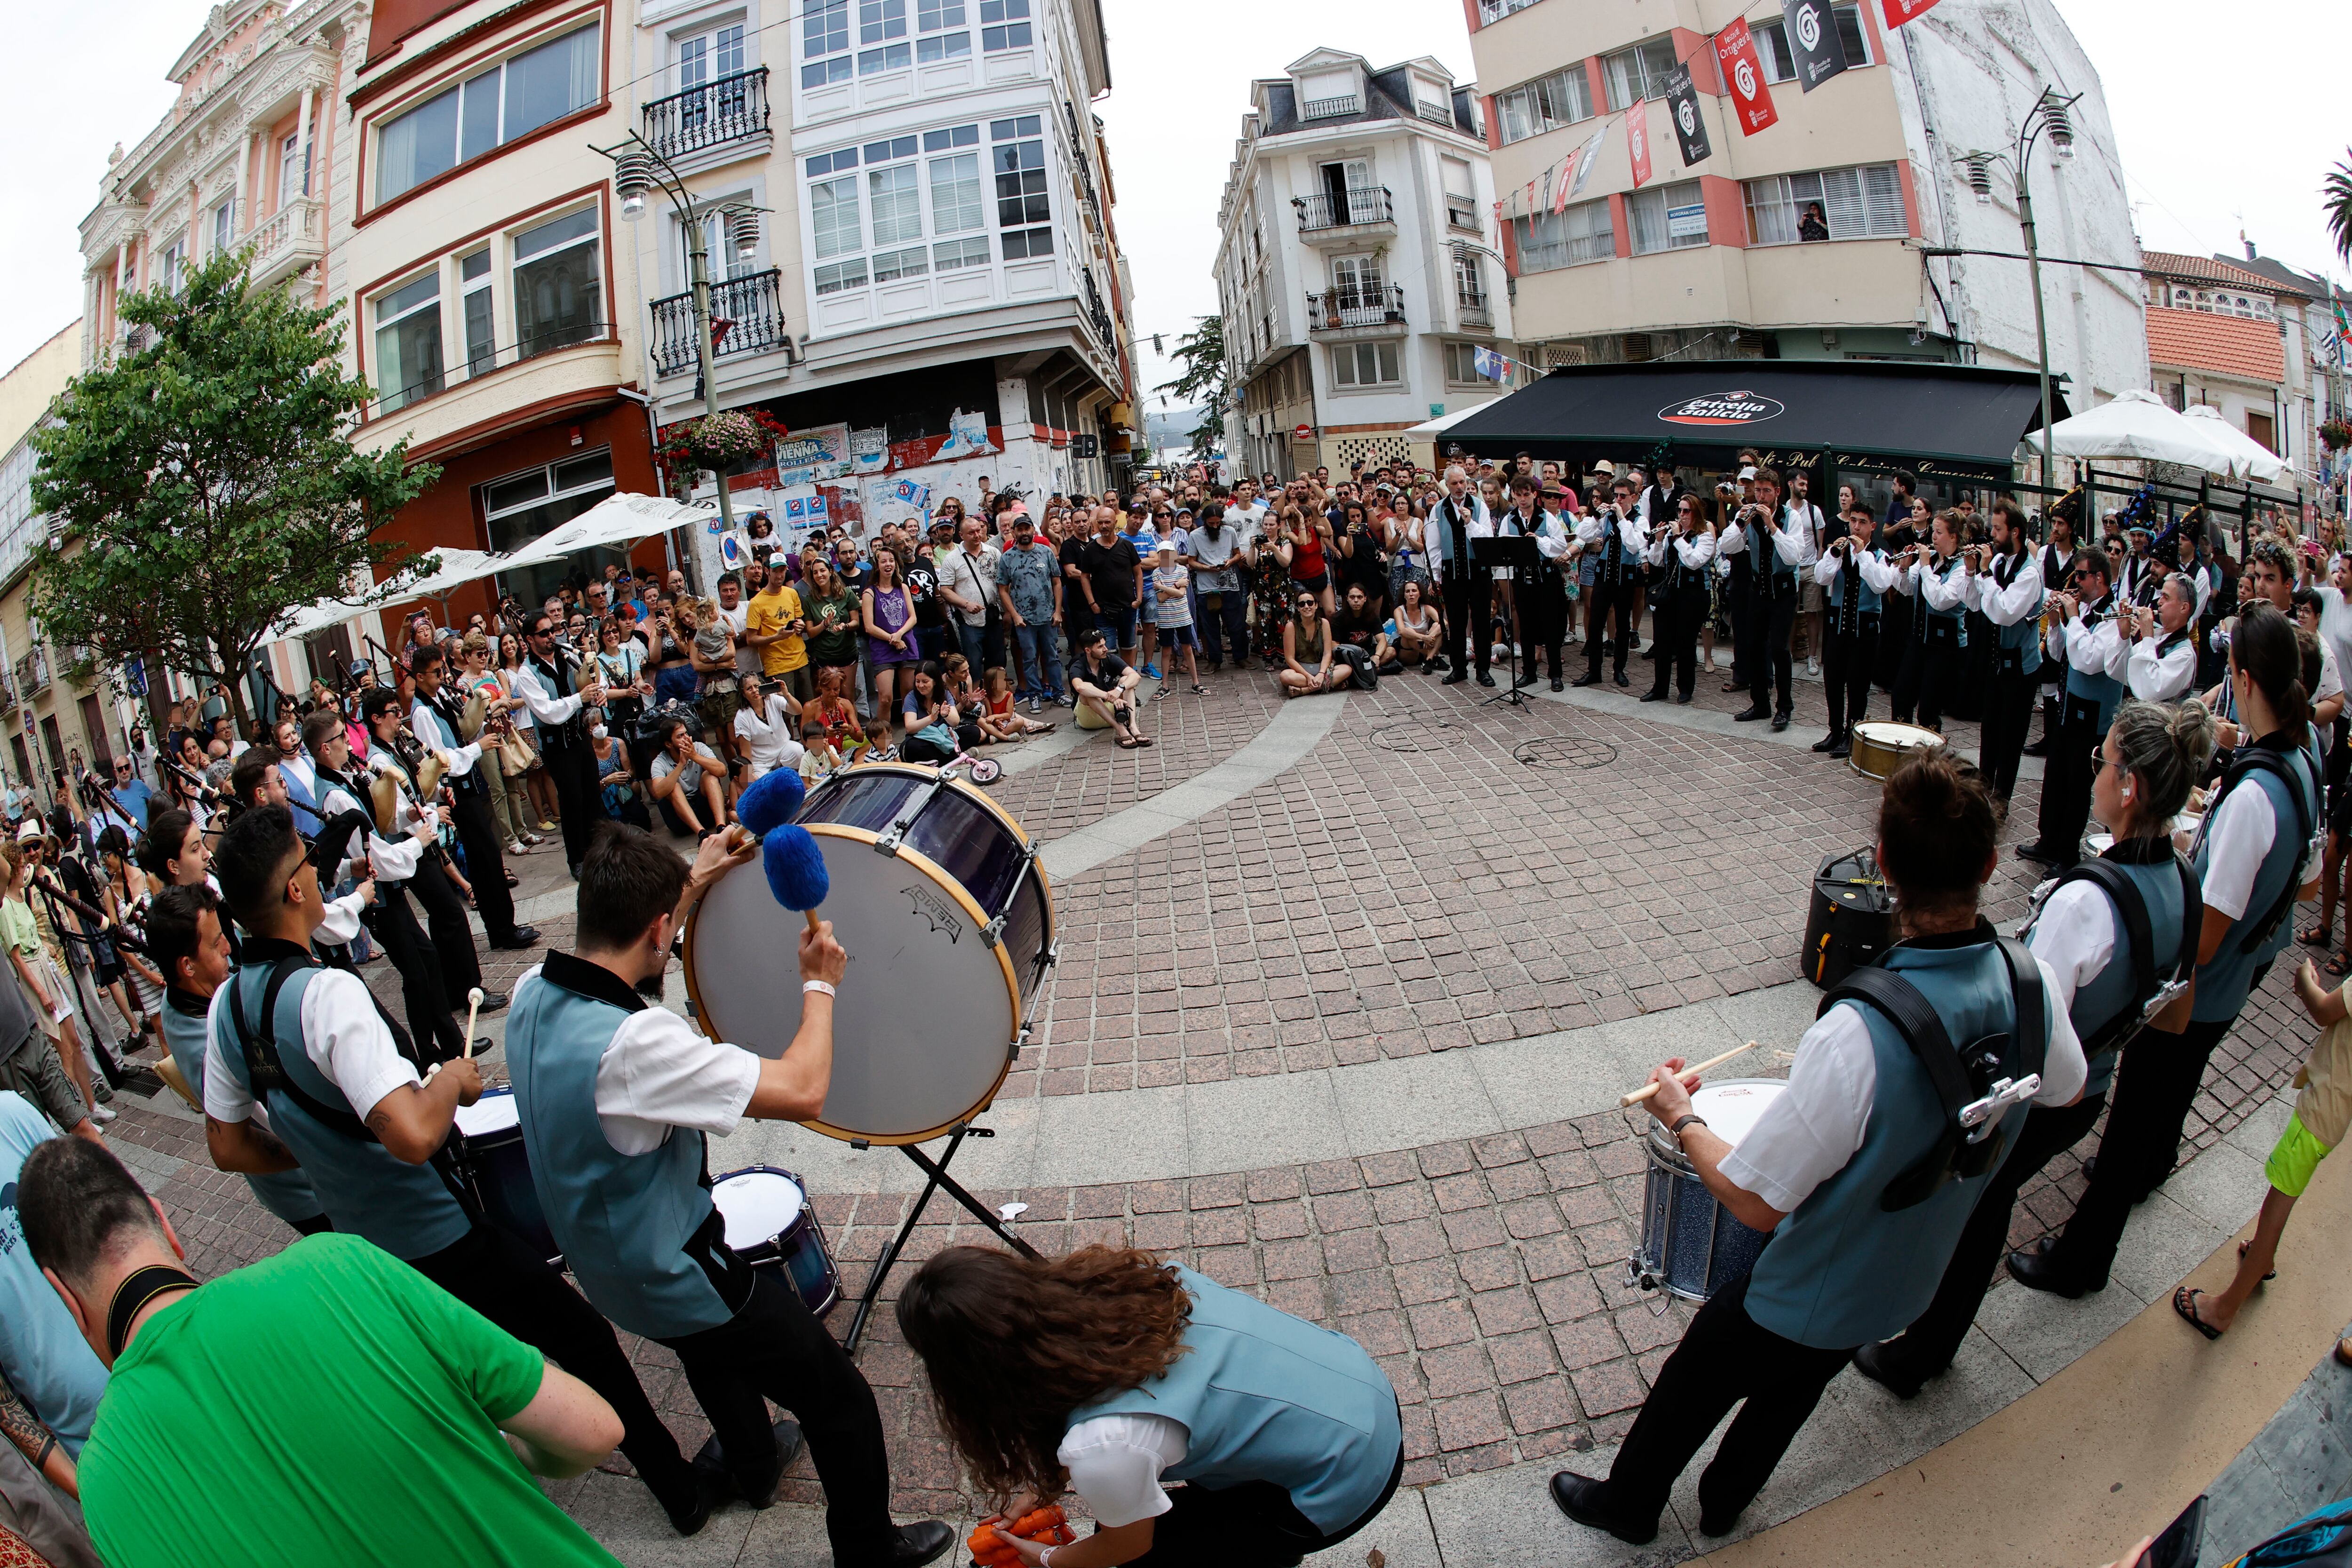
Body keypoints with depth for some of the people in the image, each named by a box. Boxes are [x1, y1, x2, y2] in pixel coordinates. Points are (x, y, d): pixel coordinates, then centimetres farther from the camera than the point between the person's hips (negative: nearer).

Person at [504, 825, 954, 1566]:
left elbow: (618, 944, 12)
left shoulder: (532, 996, -12)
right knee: (842, 1401, 7)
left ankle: (752, 1463, 61)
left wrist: (694, 881, 14)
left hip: (606, 1268, 9)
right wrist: (819, 984, -22)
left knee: (716, 1348, 37)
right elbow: (802, 1090, -36)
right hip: (682, 1281, -9)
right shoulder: (629, 1044, -38)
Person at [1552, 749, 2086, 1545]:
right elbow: (2066, 1089, 6)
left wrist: (1681, 1119, -14)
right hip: (1912, 1279, 6)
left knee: (1689, 1390, 21)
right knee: (1791, 1391, 31)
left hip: (1807, 1294, -6)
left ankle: (1625, 1505, 48)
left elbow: (1754, 1201, -31)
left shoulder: (1858, 1032, -41)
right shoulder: (2034, 983, -20)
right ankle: (1723, 1503, 57)